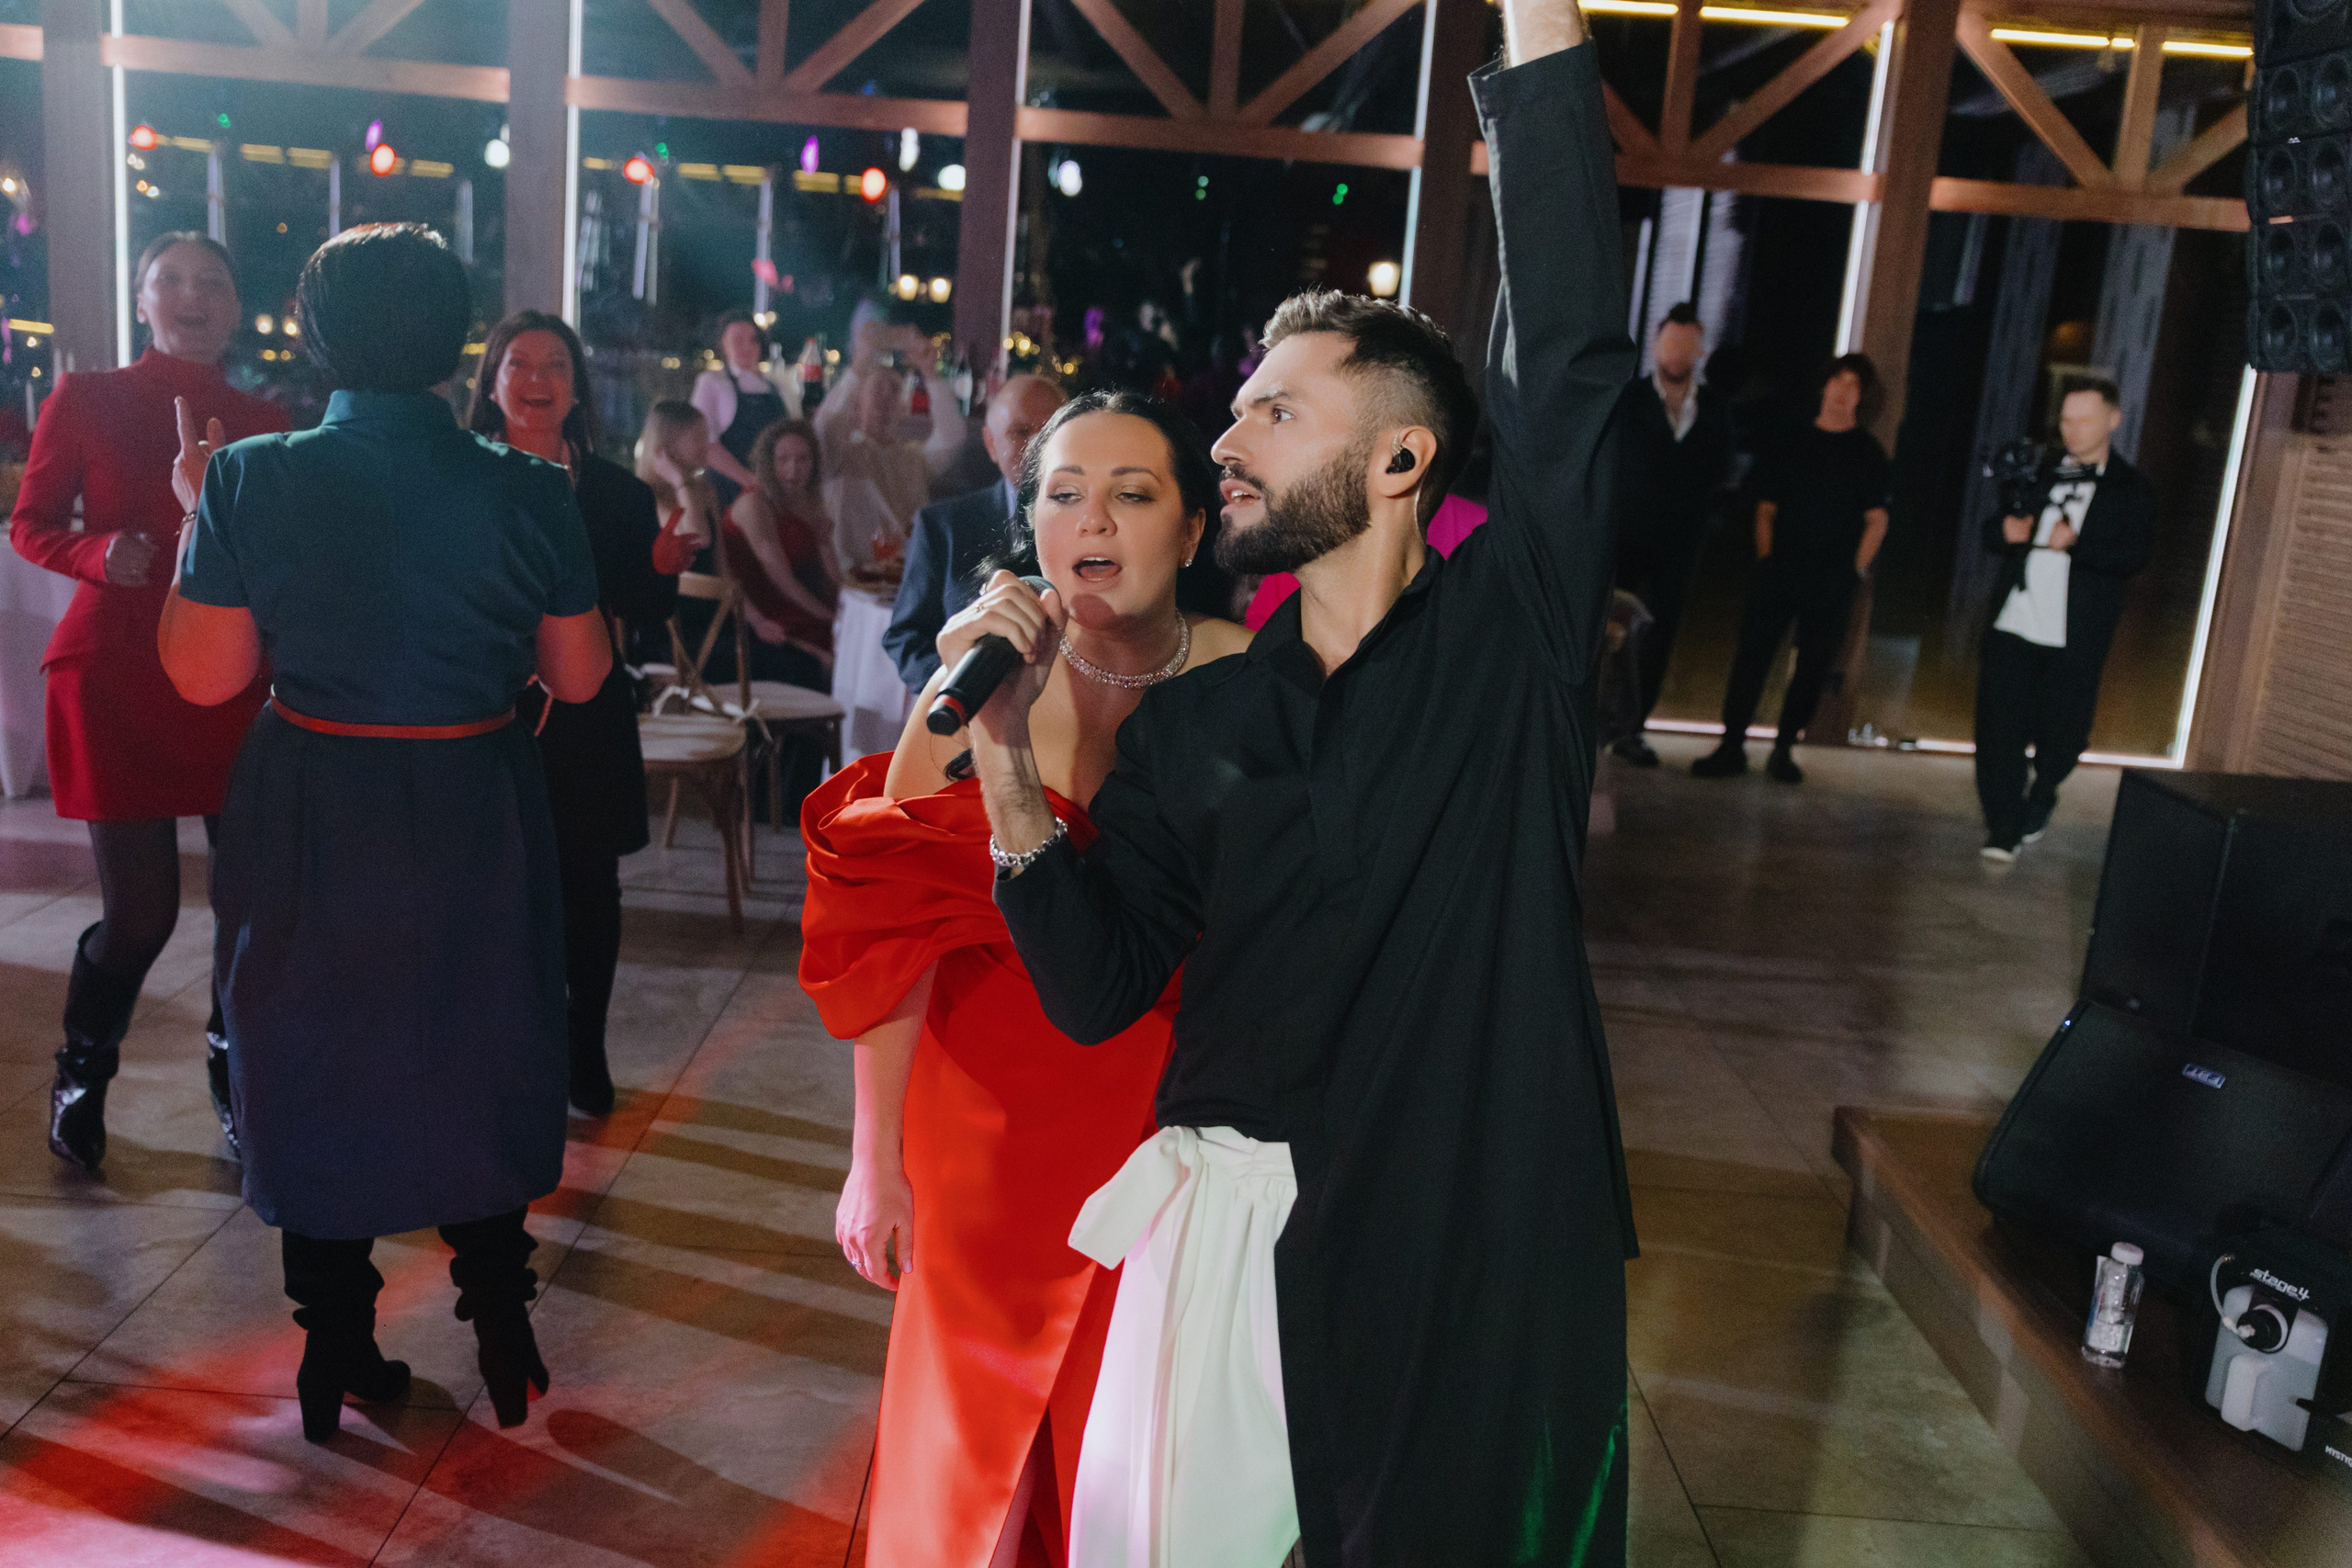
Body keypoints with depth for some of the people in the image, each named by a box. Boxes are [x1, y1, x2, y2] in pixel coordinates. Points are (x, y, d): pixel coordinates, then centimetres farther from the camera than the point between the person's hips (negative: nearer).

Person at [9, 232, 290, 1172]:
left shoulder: (261, 424, 9)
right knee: (141, 910, -5)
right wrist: (101, 554, -14)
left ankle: (234, 1064, 26)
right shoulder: (86, 402, 3)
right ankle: (81, 1078, 24)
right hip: (116, 676, -3)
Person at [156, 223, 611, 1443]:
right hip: (477, 825, 1)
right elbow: (580, 675, -2)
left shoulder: (253, 481, -12)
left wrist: (193, 519, 5)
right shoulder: (526, 493, -11)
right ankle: (502, 1338, 31)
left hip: (311, 830, 0)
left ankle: (338, 1357, 30)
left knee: (316, 1071, 18)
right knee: (478, 1067, 19)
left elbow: (202, 674, -6)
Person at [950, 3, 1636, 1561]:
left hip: (1479, 1252, -3)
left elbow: (1571, 353, -17)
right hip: (1229, 1238, 3)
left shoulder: (1509, 633, -4)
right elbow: (1097, 991, 0)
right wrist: (1009, 762, -13)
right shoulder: (1191, 725, 4)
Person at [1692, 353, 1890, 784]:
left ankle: (1785, 749, 14)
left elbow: (1876, 520, 3)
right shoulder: (1792, 442, 11)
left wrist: (1855, 571, -5)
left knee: (1814, 665, 3)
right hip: (1780, 571, 1)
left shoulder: (1869, 453, 5)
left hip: (1834, 581, -1)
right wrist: (1765, 558, 2)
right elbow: (1766, 506, 11)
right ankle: (1732, 746, 0)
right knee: (1752, 655, -4)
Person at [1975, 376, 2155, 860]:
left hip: (2076, 638, -2)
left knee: (2060, 733, 6)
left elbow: (2132, 557, -8)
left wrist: (2076, 544, -24)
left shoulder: (2132, 490, 4)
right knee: (1998, 726, -5)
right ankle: (2003, 826, 4)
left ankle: (2039, 803, 34)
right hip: (2014, 624, 2)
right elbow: (1990, 533, 16)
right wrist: (2005, 530, -8)